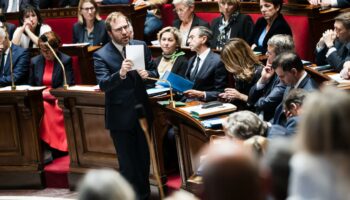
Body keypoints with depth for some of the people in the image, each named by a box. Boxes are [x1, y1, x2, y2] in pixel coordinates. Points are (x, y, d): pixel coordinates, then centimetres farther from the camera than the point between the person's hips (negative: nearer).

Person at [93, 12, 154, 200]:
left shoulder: (141, 46, 1)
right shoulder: (101, 55, -12)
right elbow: (103, 85, -22)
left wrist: (147, 74, -14)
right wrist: (120, 73, -40)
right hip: (120, 116, -4)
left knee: (144, 158, 18)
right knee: (127, 163, 4)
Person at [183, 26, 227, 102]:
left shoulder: (217, 61, -8)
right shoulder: (192, 60, 18)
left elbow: (220, 93, -10)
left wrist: (202, 94, -20)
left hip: (205, 104, -6)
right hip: (189, 102, 6)